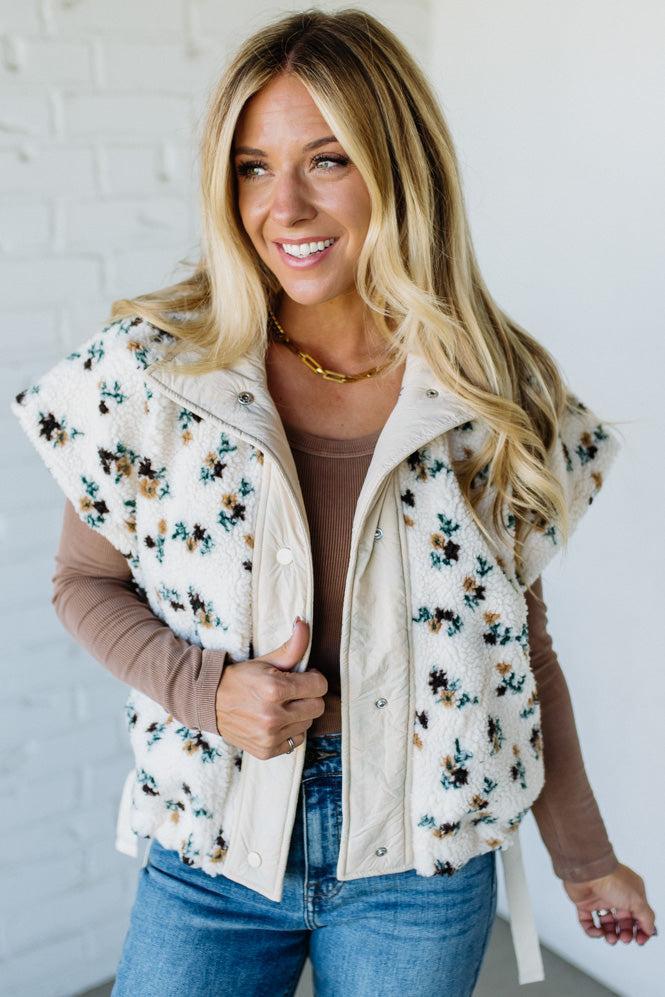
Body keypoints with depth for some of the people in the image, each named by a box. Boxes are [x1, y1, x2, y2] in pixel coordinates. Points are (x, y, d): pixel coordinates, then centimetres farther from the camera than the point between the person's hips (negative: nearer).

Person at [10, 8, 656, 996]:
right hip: (211, 850, 0)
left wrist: (585, 858, 10)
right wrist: (204, 687, -18)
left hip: (421, 860, 1)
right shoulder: (149, 371, -11)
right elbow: (87, 580, 1)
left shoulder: (502, 397, -9)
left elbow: (517, 641, 1)